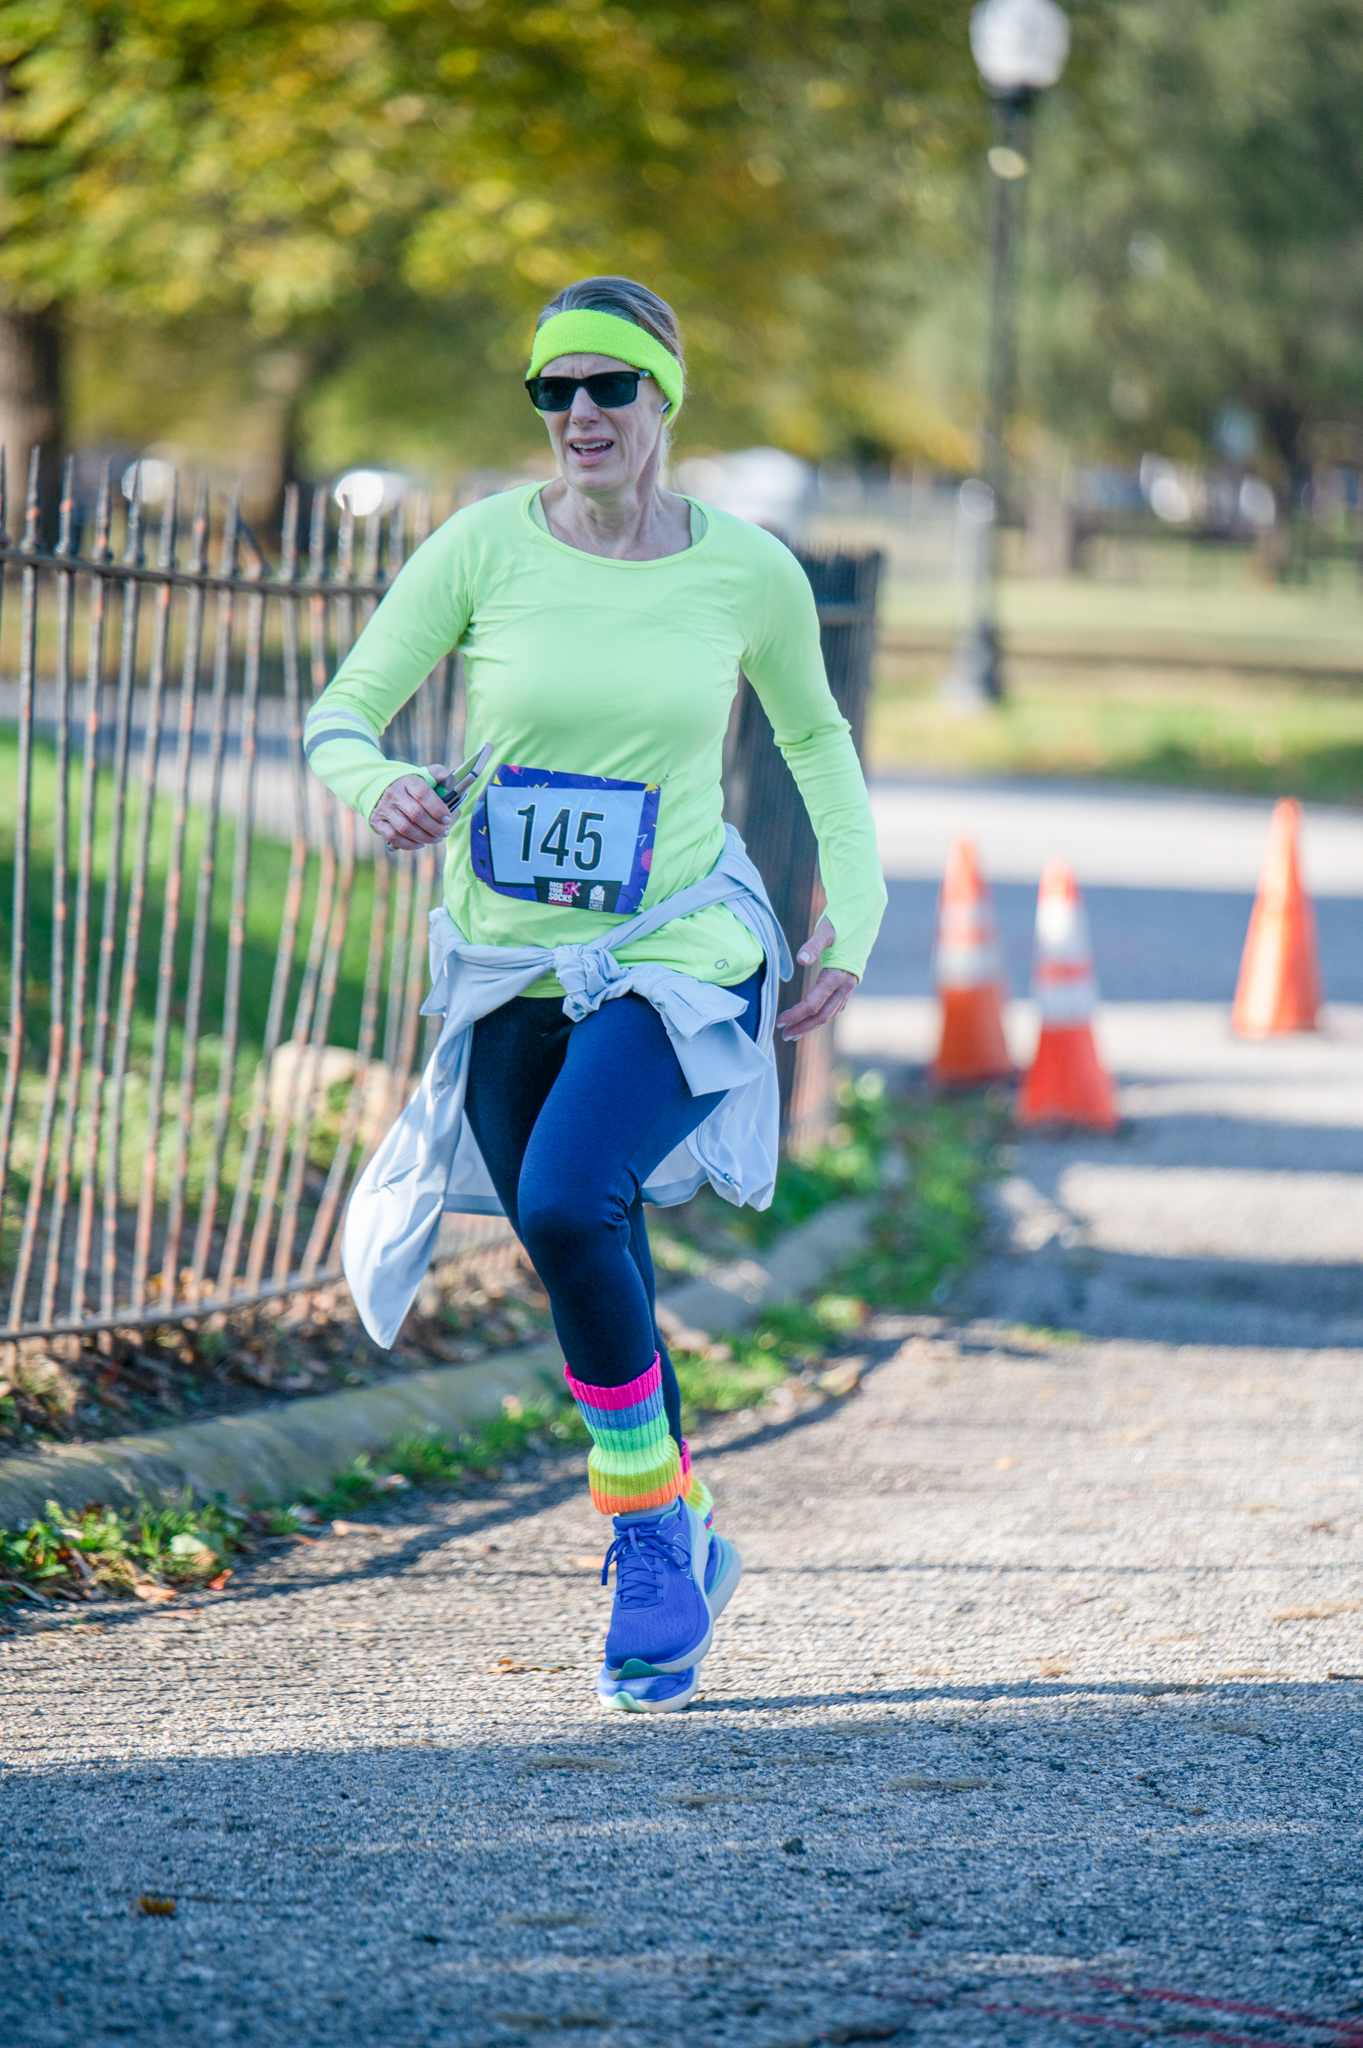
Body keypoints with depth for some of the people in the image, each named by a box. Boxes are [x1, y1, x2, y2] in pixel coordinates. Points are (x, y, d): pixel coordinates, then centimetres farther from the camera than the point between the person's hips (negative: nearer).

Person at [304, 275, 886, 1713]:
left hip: (680, 957, -3)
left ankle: (648, 1521, -8)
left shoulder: (748, 570, -5)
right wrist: (376, 785, -29)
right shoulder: (486, 546, -6)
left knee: (568, 1201, -26)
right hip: (511, 964, 3)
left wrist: (852, 912, 7)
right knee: (584, 1271, 9)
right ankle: (682, 1541, 33)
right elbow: (342, 710, -7)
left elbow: (814, 738, 13)